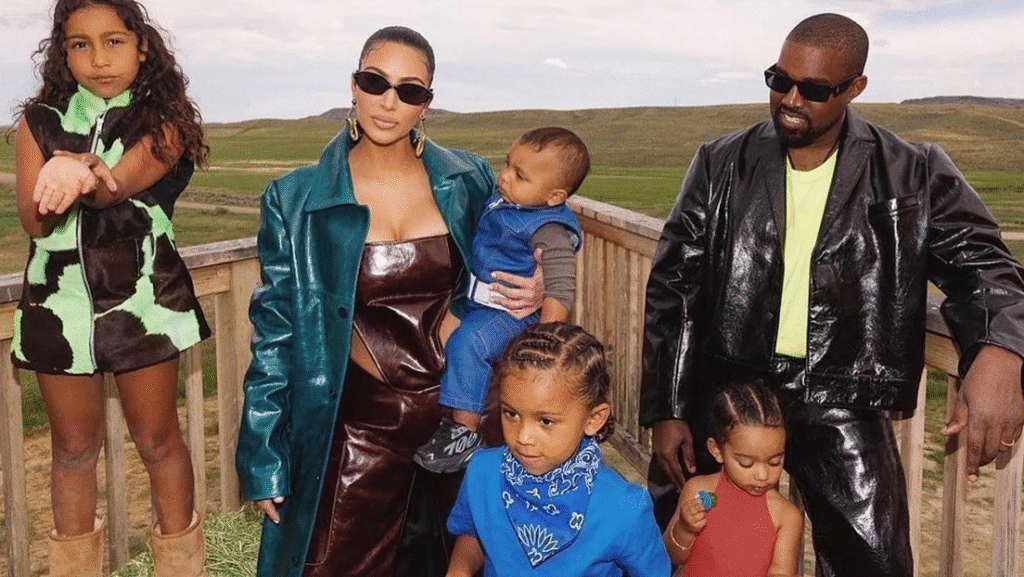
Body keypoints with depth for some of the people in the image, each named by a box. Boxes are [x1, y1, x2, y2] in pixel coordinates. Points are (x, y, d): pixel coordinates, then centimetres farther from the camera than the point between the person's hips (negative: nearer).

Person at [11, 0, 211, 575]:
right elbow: (34, 220, -10)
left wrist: (84, 177, -45)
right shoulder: (40, 122, 3)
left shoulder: (162, 119, -3)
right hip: (60, 301, 2)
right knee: (75, 447, 14)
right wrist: (64, 181, -31)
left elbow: (122, 181, -22)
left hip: (141, 297, -2)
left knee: (157, 439, 9)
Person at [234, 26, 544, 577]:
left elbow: (504, 274, 14)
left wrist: (532, 290, -10)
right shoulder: (297, 201, -6)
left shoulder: (470, 181, -2)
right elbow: (276, 334, -2)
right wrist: (265, 461, -2)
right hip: (363, 421, -2)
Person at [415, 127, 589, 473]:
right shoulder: (501, 197, 1)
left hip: (511, 312, -10)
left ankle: (464, 431, -26)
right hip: (474, 301, 10)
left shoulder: (551, 230, -25)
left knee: (467, 341, -32)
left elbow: (560, 287, -32)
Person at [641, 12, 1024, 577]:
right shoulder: (721, 165, -2)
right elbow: (674, 289, -1)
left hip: (841, 403, 0)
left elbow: (979, 261, -4)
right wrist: (665, 411, -4)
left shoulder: (913, 175, -4)